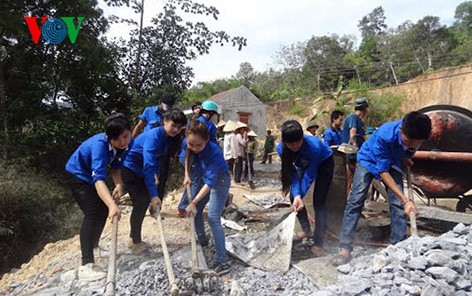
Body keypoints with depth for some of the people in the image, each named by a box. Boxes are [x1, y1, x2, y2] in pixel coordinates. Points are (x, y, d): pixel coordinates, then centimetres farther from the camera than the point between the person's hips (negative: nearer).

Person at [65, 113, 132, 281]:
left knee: (104, 209, 15)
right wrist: (112, 205, -63)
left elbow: (115, 166, -5)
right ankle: (86, 265, -20)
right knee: (92, 212, -21)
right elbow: (99, 179, -51)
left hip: (92, 175, 8)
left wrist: (119, 184, -23)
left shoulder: (126, 144, -19)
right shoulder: (99, 145, -40)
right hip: (77, 174, -8)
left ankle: (93, 247, 39)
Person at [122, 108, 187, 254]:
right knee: (140, 202, -12)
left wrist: (156, 175, -8)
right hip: (129, 167, -9)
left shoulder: (170, 138, -6)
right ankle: (136, 242, 2)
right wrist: (153, 194, -43)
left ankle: (134, 239, 26)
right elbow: (148, 166, -39)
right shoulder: (154, 136, -31)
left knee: (144, 201, 11)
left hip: (141, 170, 9)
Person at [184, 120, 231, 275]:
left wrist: (193, 202, -38)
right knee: (195, 210, 15)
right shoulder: (187, 144, -21)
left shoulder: (214, 152, -38)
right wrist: (187, 175, 1)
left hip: (219, 180, -7)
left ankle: (222, 262, -13)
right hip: (203, 176, 7)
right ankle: (202, 240, 40)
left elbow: (211, 182, -36)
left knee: (213, 218, -16)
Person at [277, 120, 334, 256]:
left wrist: (299, 196, -31)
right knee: (294, 196, -2)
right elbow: (293, 174, -24)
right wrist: (296, 195, -37)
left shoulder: (314, 146, -41)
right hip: (304, 165, 5)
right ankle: (306, 229, 20)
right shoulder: (281, 149, -28)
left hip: (324, 163, -5)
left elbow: (310, 175, -31)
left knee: (318, 202, -14)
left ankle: (318, 244, -8)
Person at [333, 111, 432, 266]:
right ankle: (345, 249, -12)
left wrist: (406, 158, -4)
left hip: (393, 162, 4)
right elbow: (383, 172, -34)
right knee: (356, 200, -15)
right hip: (369, 160, -4)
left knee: (398, 204, -8)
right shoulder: (385, 135, -40)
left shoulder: (417, 136, -26)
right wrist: (405, 199, -37)